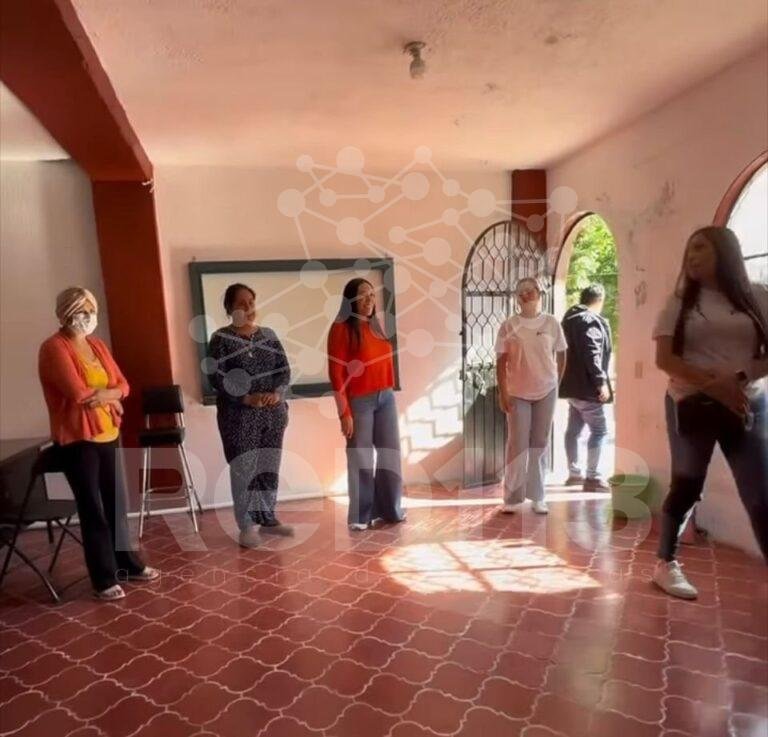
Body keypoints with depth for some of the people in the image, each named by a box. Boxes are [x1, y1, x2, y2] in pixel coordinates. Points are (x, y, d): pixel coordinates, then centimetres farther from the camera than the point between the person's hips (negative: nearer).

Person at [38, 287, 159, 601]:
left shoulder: (97, 345, 11)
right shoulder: (53, 348, -12)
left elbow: (123, 385, 9)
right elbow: (78, 393, -22)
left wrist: (106, 393, -13)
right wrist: (109, 394, -5)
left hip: (108, 434, 7)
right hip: (77, 440, -7)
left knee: (117, 504, 15)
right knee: (93, 510, 2)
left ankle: (128, 564, 29)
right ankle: (104, 579, 15)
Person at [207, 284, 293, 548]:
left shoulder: (268, 334, 9)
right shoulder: (221, 339, -4)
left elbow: (284, 369, 5)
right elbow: (216, 378, -11)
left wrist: (277, 393, -14)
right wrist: (246, 398, -21)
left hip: (272, 413, 5)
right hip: (239, 416, -4)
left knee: (270, 467, 11)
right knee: (244, 468, 0)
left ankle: (267, 518, 26)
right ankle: (247, 525, 13)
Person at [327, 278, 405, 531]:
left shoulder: (376, 325, 12)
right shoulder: (342, 328, -9)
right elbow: (336, 372, -12)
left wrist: (388, 392, 9)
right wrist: (344, 412, -14)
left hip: (386, 397, 7)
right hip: (359, 401, -7)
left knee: (390, 453, 12)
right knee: (361, 458, 3)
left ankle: (389, 510, 27)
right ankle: (360, 517, 17)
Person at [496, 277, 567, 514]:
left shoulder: (551, 323, -1)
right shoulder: (509, 326, -3)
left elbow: (561, 356, 8)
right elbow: (501, 361, -3)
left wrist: (555, 384, 7)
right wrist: (502, 393, -8)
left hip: (546, 391, 1)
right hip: (517, 393, -1)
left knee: (540, 444, 8)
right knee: (517, 444, 2)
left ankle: (537, 497, 18)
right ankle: (512, 497, 12)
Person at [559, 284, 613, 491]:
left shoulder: (569, 318, 16)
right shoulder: (591, 320, -13)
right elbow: (592, 354, -22)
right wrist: (601, 382, -21)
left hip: (572, 384, 10)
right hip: (586, 386, -10)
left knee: (573, 429, 14)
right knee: (599, 430, -3)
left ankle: (574, 473, 22)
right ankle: (592, 477, -2)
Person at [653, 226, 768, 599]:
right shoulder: (680, 302, 4)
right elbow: (664, 358, -5)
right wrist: (712, 384, -18)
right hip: (691, 406, -1)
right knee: (686, 486, 5)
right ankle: (666, 563, 20)